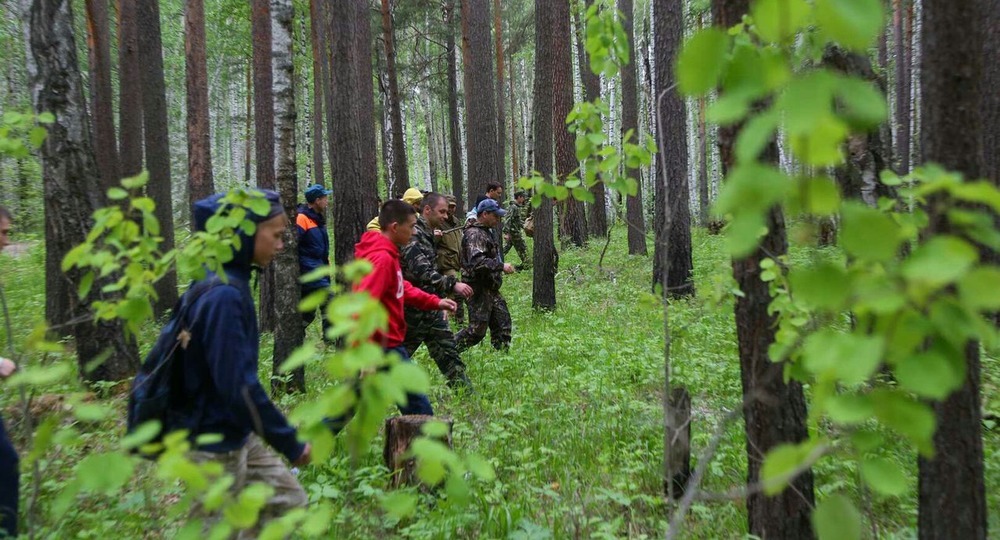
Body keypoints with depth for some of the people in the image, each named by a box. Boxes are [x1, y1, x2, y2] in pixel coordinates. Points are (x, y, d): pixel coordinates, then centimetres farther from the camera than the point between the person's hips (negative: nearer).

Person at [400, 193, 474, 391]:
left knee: (447, 350, 11)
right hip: (413, 310, -9)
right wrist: (452, 284, -36)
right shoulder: (412, 235, -19)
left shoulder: (428, 235, 12)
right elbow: (423, 273, -31)